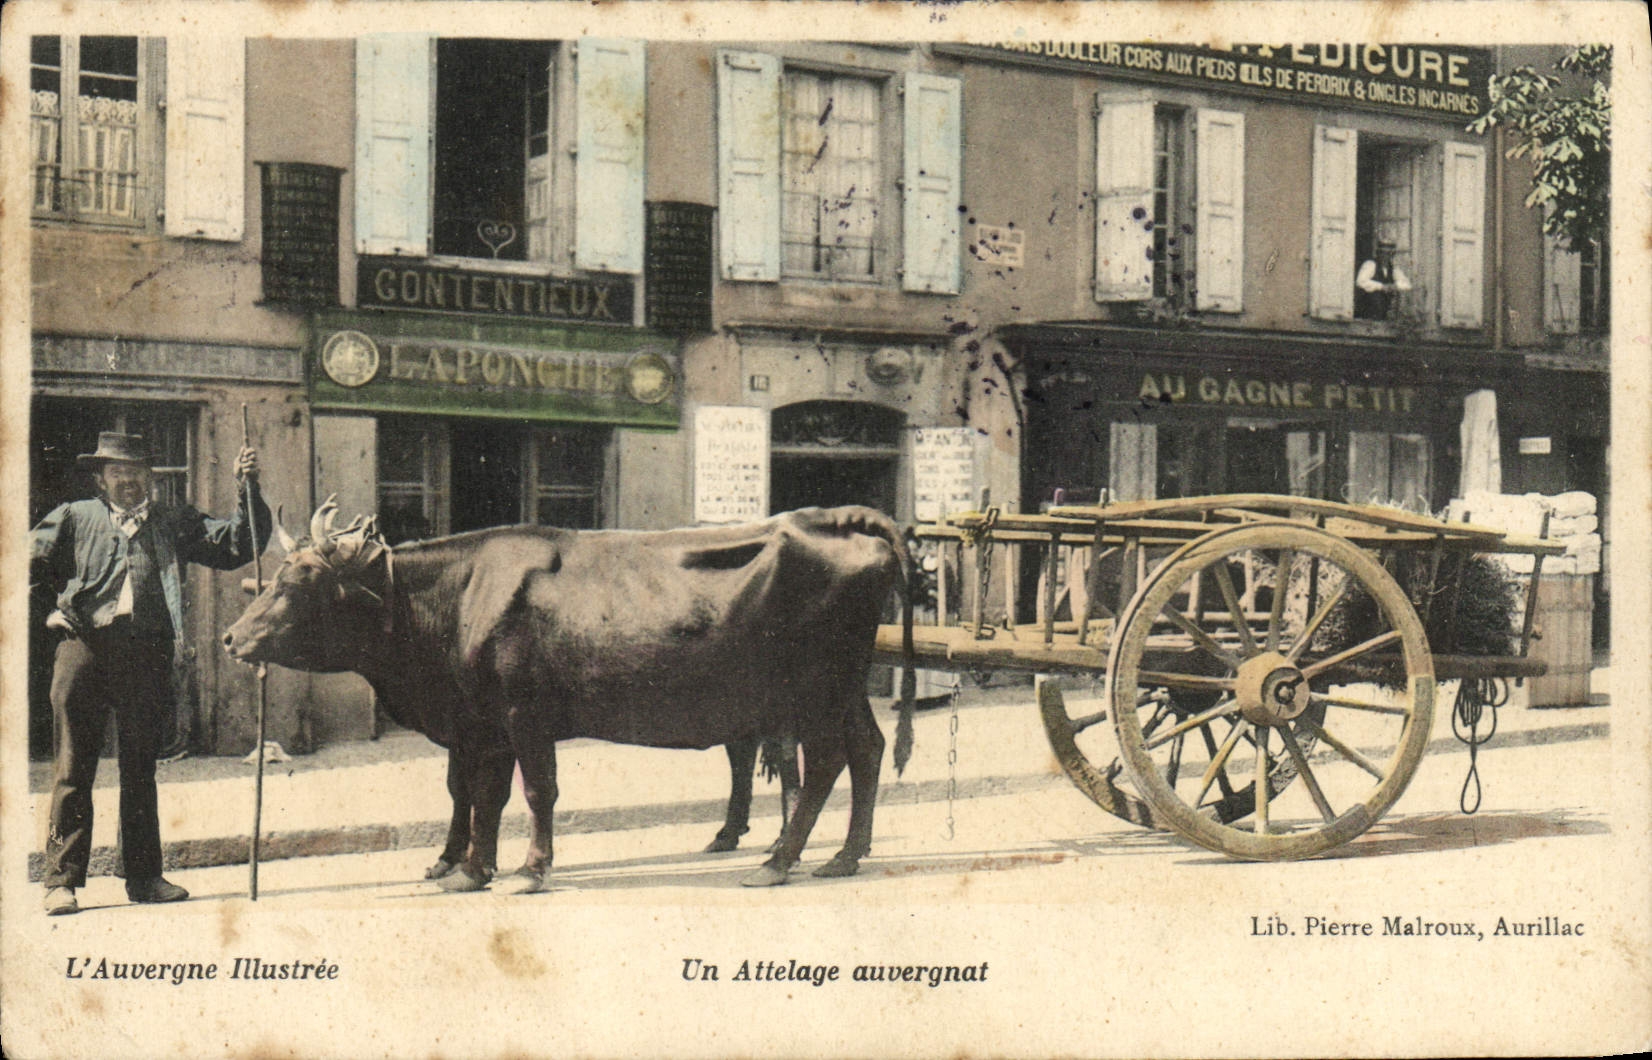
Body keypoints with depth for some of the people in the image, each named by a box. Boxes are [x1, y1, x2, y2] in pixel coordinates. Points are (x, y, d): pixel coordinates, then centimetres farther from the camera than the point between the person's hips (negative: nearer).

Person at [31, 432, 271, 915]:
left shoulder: (174, 522, 17)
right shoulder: (75, 518, 14)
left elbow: (237, 545, 13)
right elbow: (31, 562, 6)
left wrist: (247, 490, 3)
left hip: (147, 652, 2)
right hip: (84, 645, -2)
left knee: (140, 767, 8)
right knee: (73, 768, 0)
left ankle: (142, 875, 16)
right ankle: (62, 880, 4)